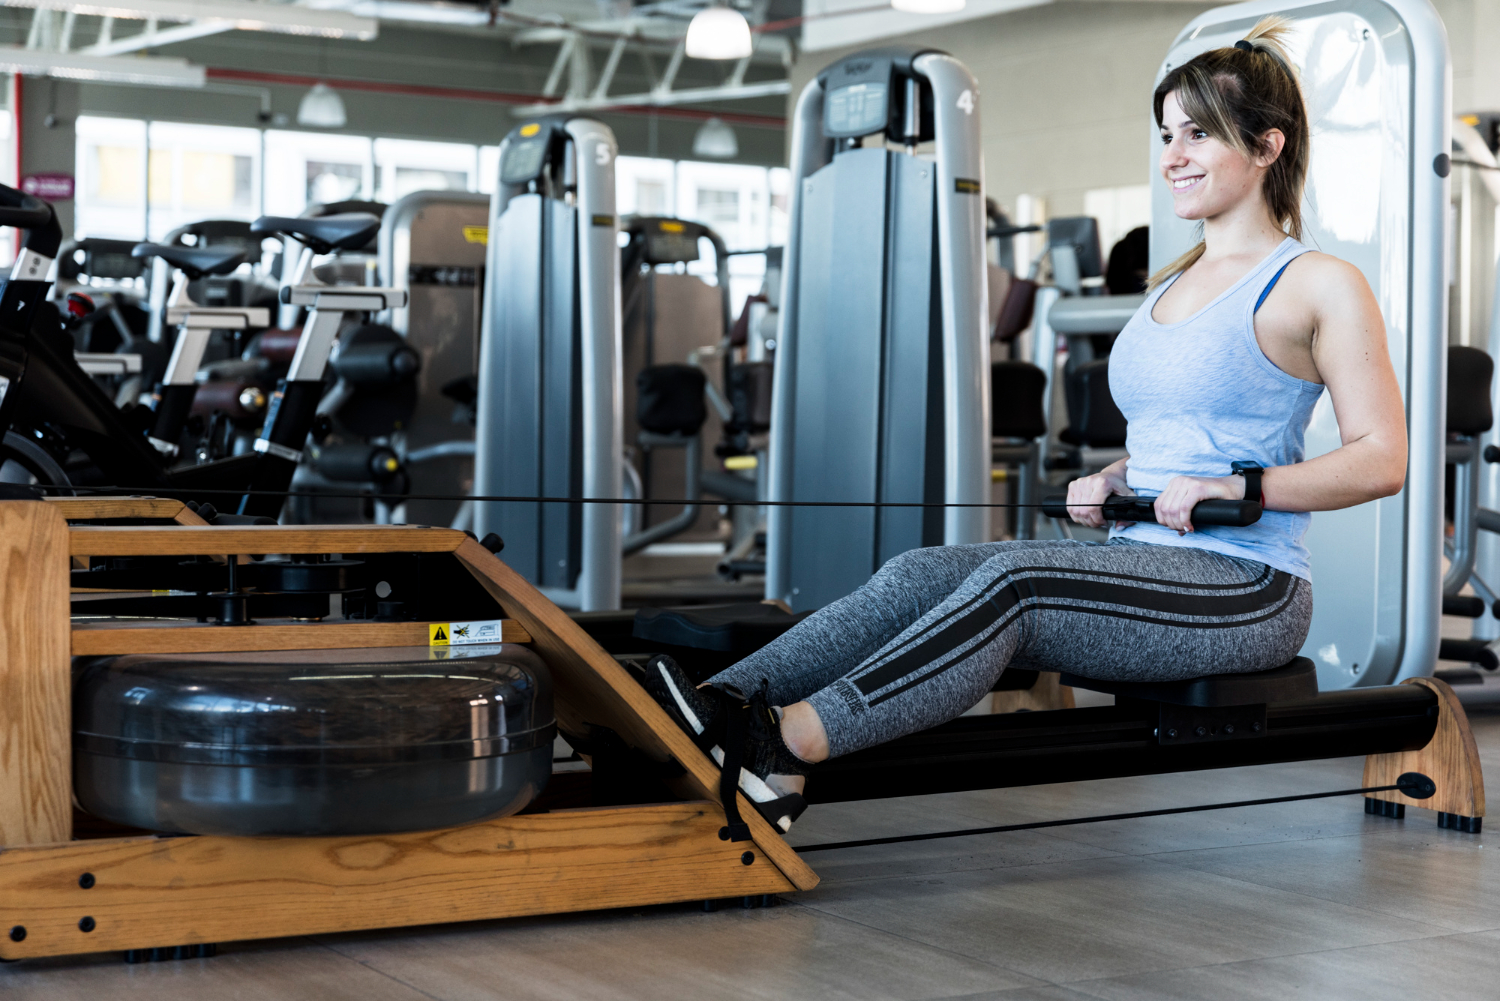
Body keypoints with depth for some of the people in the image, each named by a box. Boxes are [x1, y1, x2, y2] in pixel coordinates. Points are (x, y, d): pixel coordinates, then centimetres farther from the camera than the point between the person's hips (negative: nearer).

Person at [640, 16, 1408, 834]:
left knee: (1013, 580, -32)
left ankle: (784, 752, -40)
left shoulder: (1319, 287, -3)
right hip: (1143, 564, 8)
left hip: (1245, 590, -7)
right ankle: (719, 705, -29)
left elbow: (1380, 461, -10)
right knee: (919, 576, -16)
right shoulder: (1172, 285, 21)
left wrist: (1235, 487, -20)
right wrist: (1112, 484, 9)